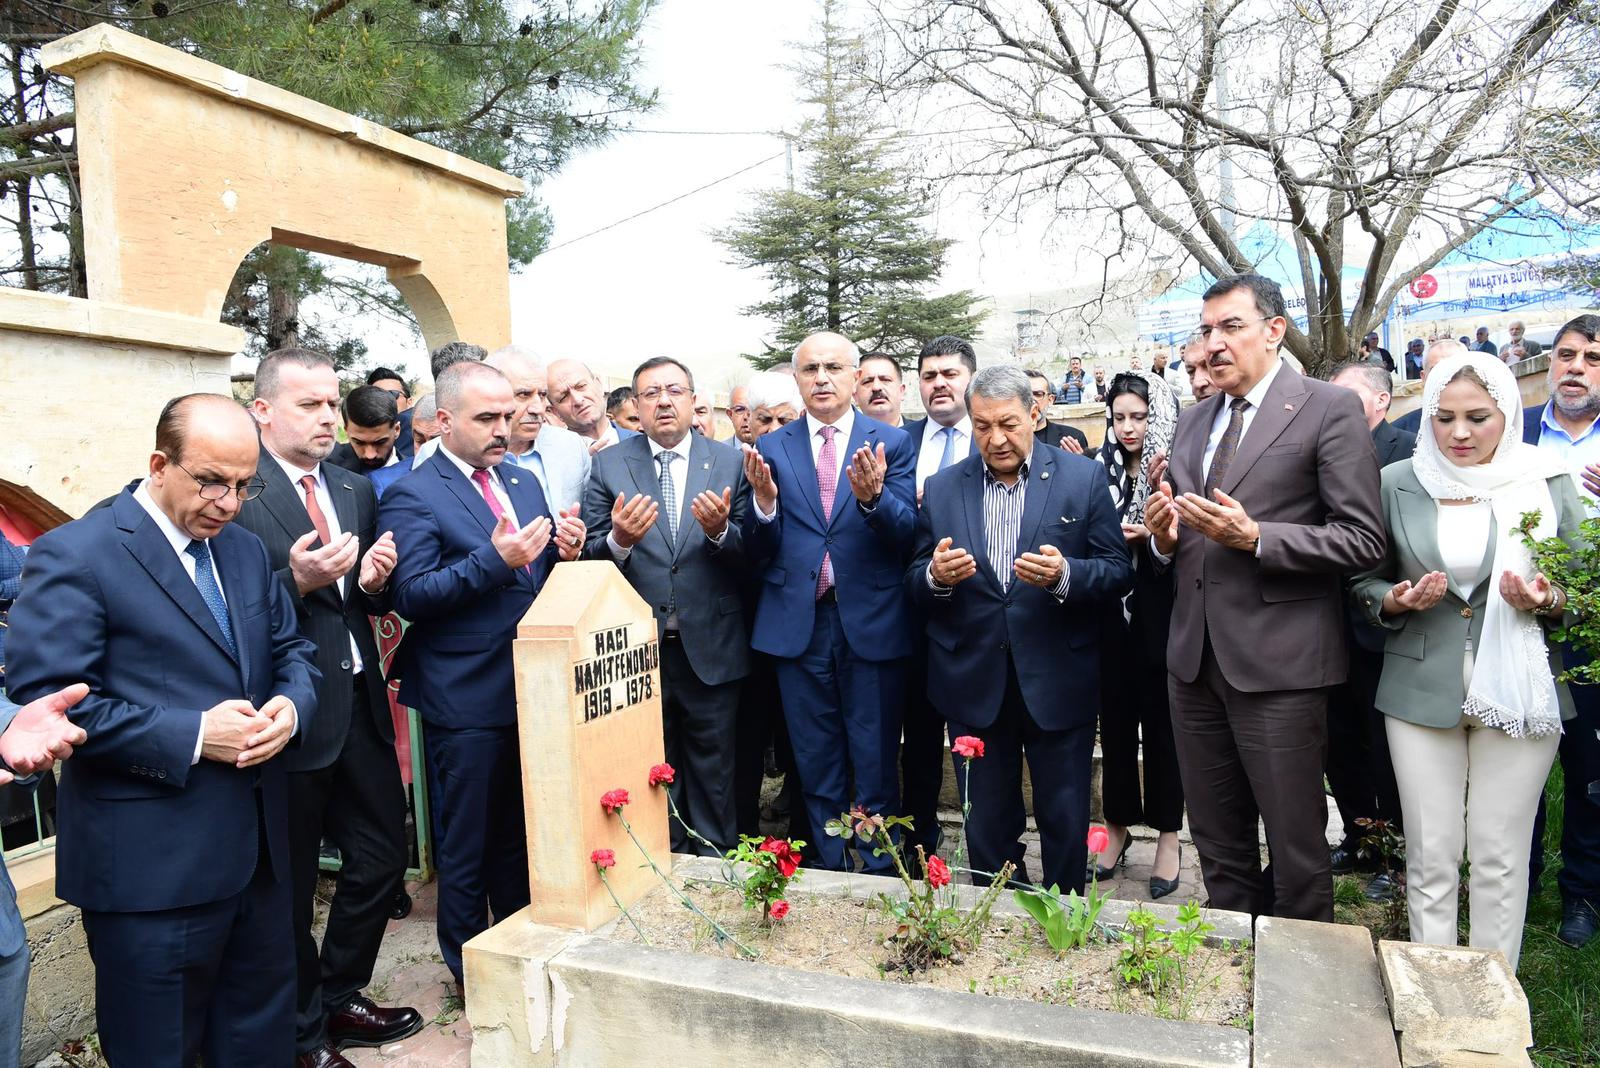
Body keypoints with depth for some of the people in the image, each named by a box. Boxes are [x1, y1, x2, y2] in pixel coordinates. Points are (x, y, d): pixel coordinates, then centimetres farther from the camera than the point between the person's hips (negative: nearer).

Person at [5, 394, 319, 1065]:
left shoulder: (246, 549, 10)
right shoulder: (75, 555, -12)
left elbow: (292, 650, 14)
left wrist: (290, 706, -8)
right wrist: (191, 736, -22)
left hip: (258, 848, 6)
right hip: (151, 865, -6)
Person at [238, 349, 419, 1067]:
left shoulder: (356, 489, 10)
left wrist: (373, 580, -7)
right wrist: (297, 581, -29)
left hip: (359, 705, 7)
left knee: (382, 856, 16)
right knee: (291, 886, 11)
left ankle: (339, 997, 40)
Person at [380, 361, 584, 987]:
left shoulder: (522, 481, 11)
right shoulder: (413, 496, -10)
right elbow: (412, 595, -18)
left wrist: (563, 550, -6)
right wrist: (495, 558, -28)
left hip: (533, 689, 7)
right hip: (466, 701, -6)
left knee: (520, 838, 21)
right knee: (466, 847, 11)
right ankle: (470, 974, 29)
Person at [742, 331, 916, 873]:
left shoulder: (893, 443, 2)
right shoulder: (771, 448, 6)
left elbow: (905, 536, -7)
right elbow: (760, 552, 2)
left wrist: (873, 497, -26)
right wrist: (764, 502, -18)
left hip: (871, 623, -2)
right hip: (799, 623, 2)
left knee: (876, 768, 8)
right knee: (817, 770, 14)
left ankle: (882, 877, 25)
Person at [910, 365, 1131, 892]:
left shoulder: (1083, 478, -2)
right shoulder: (941, 489, 4)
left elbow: (1118, 571, -4)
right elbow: (915, 585, 5)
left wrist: (1064, 575, -24)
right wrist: (935, 576, -18)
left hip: (1058, 682, -1)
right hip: (974, 684, 2)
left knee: (1065, 824, 11)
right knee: (986, 826, 15)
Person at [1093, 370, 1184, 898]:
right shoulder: (1101, 471, 5)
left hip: (1158, 616, -3)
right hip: (1111, 616, 3)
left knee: (1160, 723, 7)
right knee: (1115, 721, 10)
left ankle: (1167, 835, 21)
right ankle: (1118, 824, 26)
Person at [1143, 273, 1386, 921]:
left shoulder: (1328, 410, -5)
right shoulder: (1193, 422, 14)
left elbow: (1363, 540, -11)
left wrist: (1255, 537, -21)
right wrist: (1165, 537, -1)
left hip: (1277, 661, -6)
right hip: (1195, 658, 6)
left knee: (1296, 847, 7)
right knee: (1217, 842, 18)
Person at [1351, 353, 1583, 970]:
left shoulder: (1549, 483, 1)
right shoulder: (1397, 484, 2)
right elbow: (1364, 582, 8)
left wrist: (1548, 600, -14)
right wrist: (1396, 600, -12)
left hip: (1519, 690, 0)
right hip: (1422, 690, 0)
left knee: (1501, 856, 8)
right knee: (1430, 856, 7)